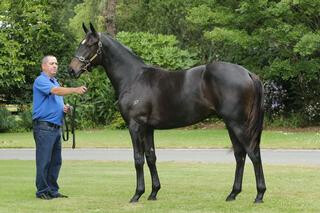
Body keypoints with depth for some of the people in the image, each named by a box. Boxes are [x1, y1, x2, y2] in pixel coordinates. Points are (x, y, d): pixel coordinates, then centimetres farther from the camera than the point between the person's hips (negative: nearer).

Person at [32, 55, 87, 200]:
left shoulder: (56, 82, 20)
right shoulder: (41, 81, -8)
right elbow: (56, 91, -27)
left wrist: (65, 108, 6)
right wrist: (75, 90, -38)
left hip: (56, 127, 9)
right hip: (44, 126, -9)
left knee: (56, 161, 10)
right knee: (44, 160, -6)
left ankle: (52, 190, 16)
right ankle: (42, 191, -1)